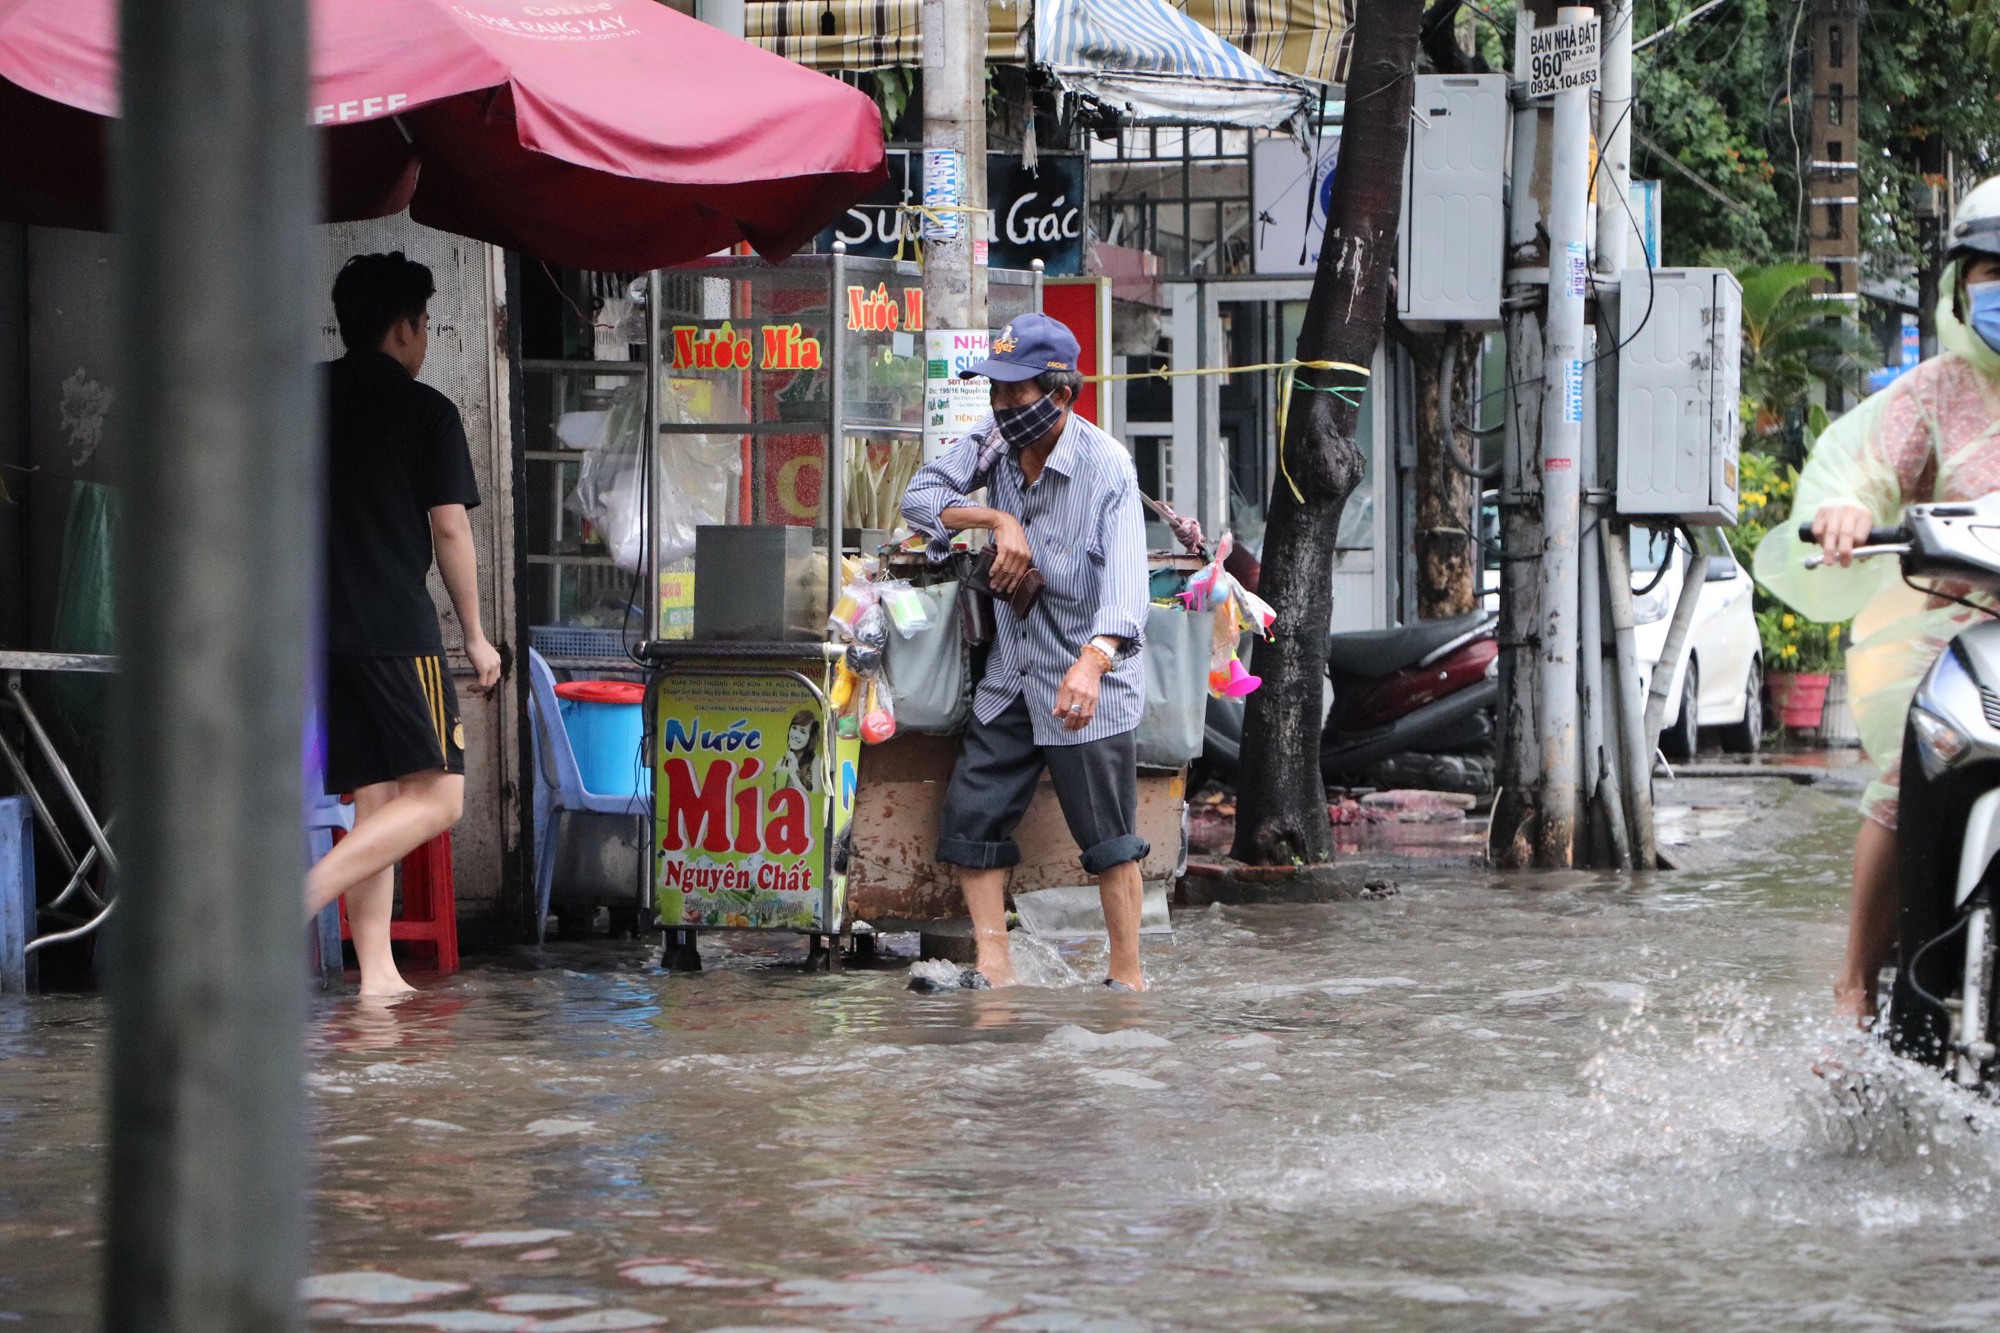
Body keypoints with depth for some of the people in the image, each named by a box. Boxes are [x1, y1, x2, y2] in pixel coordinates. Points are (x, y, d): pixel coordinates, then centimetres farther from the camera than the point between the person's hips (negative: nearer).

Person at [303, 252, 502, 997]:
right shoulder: (425, 411, -2)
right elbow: (449, 528, -5)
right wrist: (475, 635, 3)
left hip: (321, 629, 6)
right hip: (398, 629, -6)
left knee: (375, 801, 11)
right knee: (436, 796, -4)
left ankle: (376, 972, 4)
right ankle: (305, 894, -22)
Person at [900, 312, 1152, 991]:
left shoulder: (1106, 465, -18)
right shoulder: (996, 441, 1)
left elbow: (1125, 577, -30)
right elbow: (920, 495, 0)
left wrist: (1092, 662, -47)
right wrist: (997, 519, -17)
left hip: (1087, 677, -6)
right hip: (1009, 674, 6)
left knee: (1108, 833, -2)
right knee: (970, 816, 3)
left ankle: (1128, 975, 7)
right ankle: (993, 968, 8)